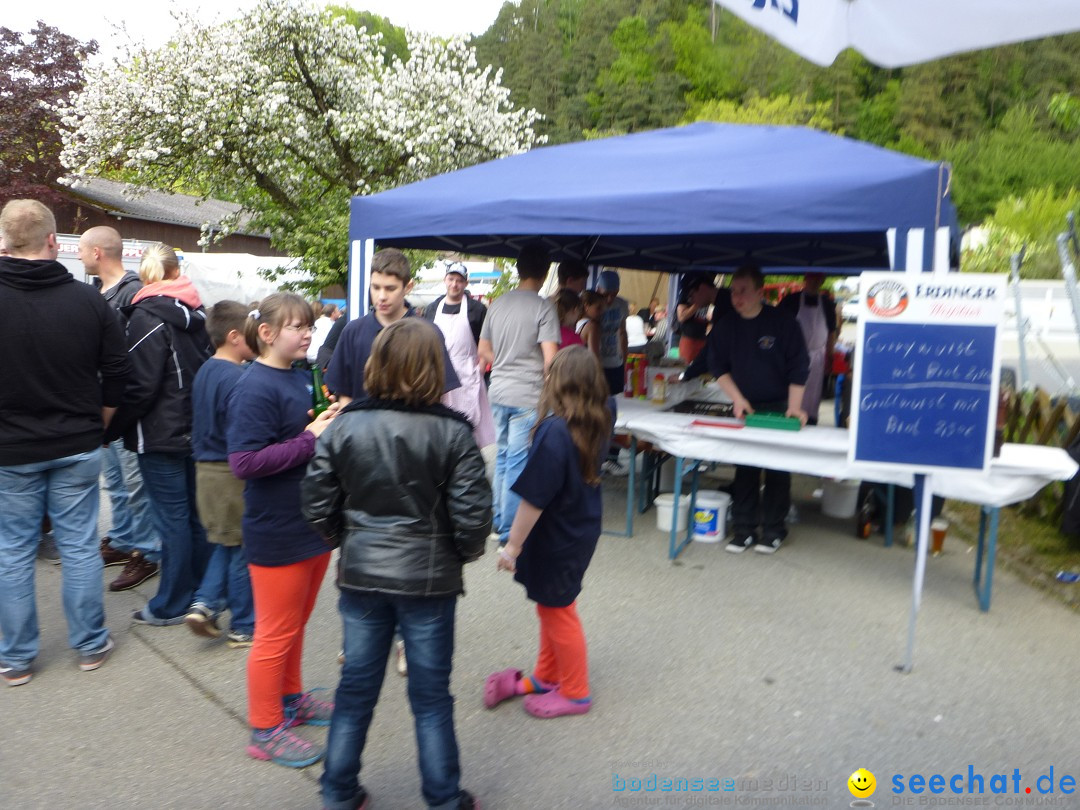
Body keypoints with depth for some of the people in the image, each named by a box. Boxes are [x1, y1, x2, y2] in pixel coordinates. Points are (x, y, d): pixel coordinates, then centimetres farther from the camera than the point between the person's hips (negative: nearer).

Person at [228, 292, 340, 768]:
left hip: (313, 522, 8)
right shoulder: (255, 389, -20)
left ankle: (291, 699, 42)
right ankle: (264, 730, 24)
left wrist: (329, 424, -3)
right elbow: (243, 462, -25)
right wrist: (310, 440, -25)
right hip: (277, 533, -8)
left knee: (296, 622, 23)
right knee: (276, 632, 7)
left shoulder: (300, 377, 4)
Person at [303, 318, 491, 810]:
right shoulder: (452, 432, -13)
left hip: (361, 575, 3)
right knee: (431, 694, 13)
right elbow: (473, 514, -14)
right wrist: (465, 553, 5)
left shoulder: (344, 425, -5)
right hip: (429, 579, -2)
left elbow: (317, 503, -2)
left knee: (356, 687, 18)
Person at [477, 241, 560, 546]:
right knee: (517, 463, 0)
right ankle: (509, 531, 7)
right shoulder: (543, 307, -12)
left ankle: (499, 521, 29)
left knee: (503, 456, 18)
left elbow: (483, 351, 13)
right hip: (527, 395, -6)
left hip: (499, 392, 6)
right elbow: (550, 359, -17)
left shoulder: (498, 303, 6)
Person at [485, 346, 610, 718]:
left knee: (557, 611, 11)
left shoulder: (555, 430, -29)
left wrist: (512, 546, -16)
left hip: (556, 538, -8)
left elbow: (534, 499, -26)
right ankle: (546, 677, 41)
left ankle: (574, 693, 30)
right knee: (553, 606, 23)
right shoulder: (598, 423, -6)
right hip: (583, 530, 8)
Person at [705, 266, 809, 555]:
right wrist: (737, 398, -7)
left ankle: (773, 530, 12)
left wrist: (794, 406, -15)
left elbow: (798, 367, -8)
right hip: (745, 407, 3)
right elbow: (718, 367, 4)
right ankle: (744, 529, 14)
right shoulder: (725, 326, -1)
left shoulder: (782, 323, -10)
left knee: (778, 471, 1)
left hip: (779, 408, -3)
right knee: (744, 469, 5)